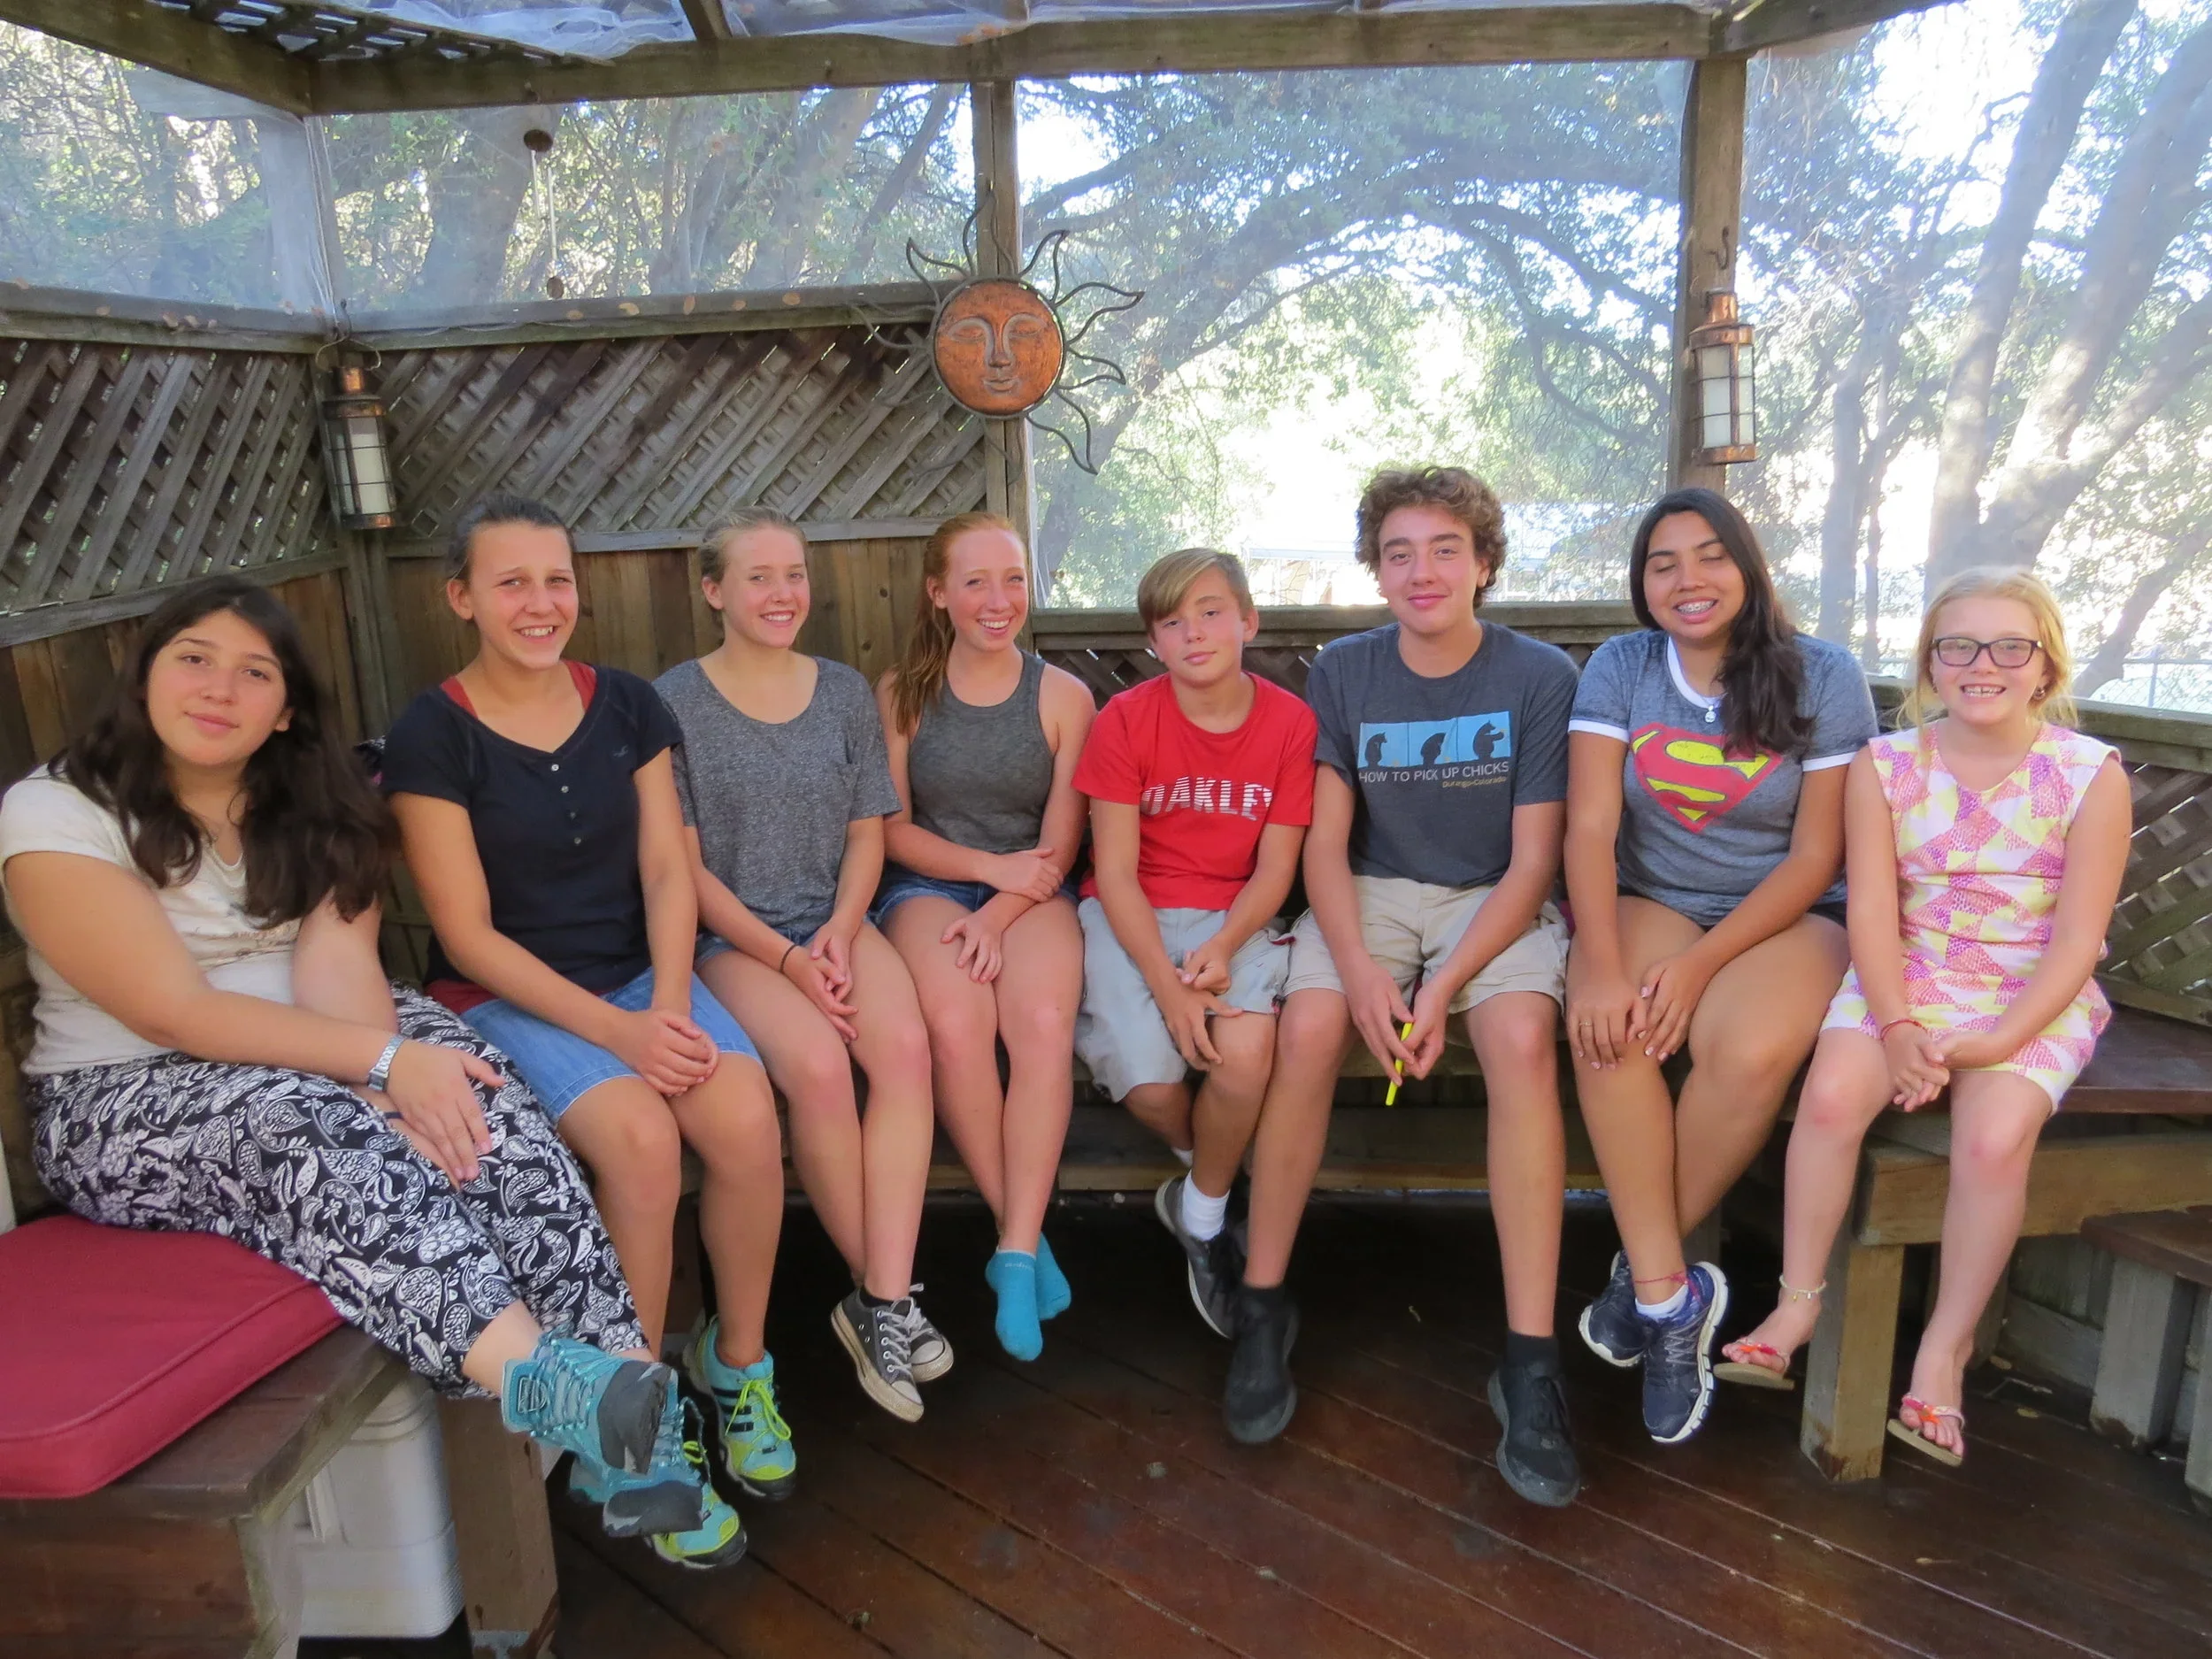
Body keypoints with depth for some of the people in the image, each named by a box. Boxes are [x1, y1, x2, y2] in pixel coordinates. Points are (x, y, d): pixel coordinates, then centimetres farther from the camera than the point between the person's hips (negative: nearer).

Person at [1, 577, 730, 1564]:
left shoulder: (312, 809, 7)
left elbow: (338, 962, -9)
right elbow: (176, 1012, -19)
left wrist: (389, 1077, -30)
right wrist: (382, 1063, -29)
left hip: (312, 1052, 4)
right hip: (125, 1104, -4)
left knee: (476, 1102, -27)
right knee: (309, 1128, -36)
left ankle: (627, 1385, -35)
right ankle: (535, 1377, -53)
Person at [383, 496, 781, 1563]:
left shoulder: (627, 706, 5)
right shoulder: (432, 736, -7)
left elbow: (666, 872, 3)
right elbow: (468, 934, -10)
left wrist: (670, 1005, -13)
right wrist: (616, 1032, -18)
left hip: (641, 977, 4)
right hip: (507, 997, -3)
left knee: (746, 1115, -25)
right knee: (642, 1138, -30)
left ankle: (738, 1359, 0)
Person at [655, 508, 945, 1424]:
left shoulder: (845, 692, 10)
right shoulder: (673, 703, -2)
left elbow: (867, 832, 11)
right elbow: (684, 863, -4)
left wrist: (839, 929, -7)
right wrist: (784, 956, -14)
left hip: (835, 920, 3)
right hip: (730, 935, -3)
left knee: (905, 1043, -27)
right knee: (818, 1063, -30)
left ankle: (880, 1302, -19)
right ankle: (882, 1290, -9)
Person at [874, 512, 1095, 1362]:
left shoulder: (1063, 696, 3)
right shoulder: (901, 693, 4)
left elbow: (1058, 846, 0)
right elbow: (893, 830, 3)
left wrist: (997, 916, -15)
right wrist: (989, 865, -11)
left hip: (1029, 893, 1)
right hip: (926, 885, 0)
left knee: (1044, 1023, -31)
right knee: (956, 1025, -31)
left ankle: (1015, 1251, -23)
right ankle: (1026, 1234, -15)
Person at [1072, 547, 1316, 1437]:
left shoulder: (1289, 722, -1)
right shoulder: (1125, 721, -6)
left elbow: (1274, 867, -2)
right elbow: (1114, 872, -9)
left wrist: (1220, 951, -20)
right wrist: (1167, 984, -20)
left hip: (1234, 921, 1)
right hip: (1132, 919, 0)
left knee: (1246, 1052, -30)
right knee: (1152, 1086, -24)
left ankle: (1200, 1215, 0)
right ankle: (1208, 1174, 14)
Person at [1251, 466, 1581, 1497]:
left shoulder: (1540, 677, -4)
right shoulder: (1343, 674, 2)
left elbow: (1533, 861, -7)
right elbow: (1324, 843, -1)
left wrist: (1443, 988, -19)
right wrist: (1360, 971, -19)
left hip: (1495, 901, -1)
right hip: (1372, 894, 1)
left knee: (1523, 1039, -32)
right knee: (1308, 1026, -29)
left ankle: (1529, 1362, -25)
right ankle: (1261, 1307, -13)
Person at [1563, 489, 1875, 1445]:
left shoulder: (1823, 677, -4)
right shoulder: (1619, 669, 1)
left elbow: (1815, 857, -6)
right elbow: (1590, 827, -10)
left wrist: (1701, 964, -19)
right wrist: (1599, 964, -26)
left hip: (1783, 916, -1)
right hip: (1648, 902, 1)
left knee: (1752, 1048, -33)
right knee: (1608, 1029, -32)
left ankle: (1645, 1273, -10)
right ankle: (1670, 1296, -18)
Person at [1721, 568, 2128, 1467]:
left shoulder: (2090, 775, -5)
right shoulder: (1884, 766, -1)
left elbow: (2078, 939, -8)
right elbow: (1873, 909, -6)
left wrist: (1998, 1040, -19)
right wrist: (1898, 1027, -19)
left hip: (2035, 998, -1)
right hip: (1904, 981, 2)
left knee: (1994, 1137, -28)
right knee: (1830, 1094, -25)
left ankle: (1946, 1347, -6)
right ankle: (1797, 1305, -8)